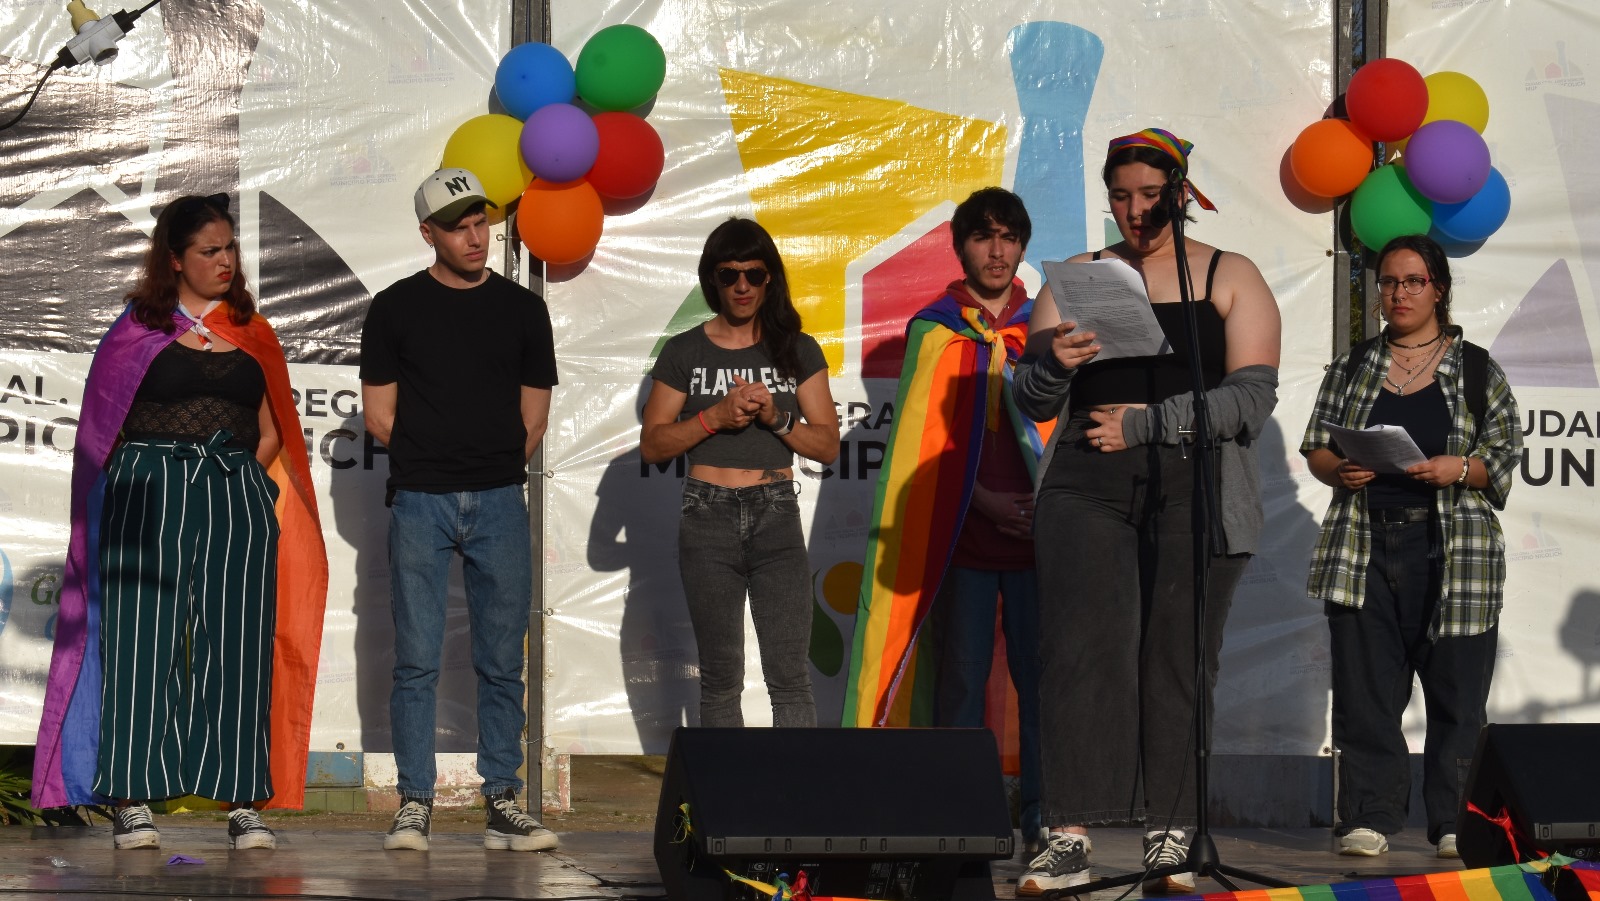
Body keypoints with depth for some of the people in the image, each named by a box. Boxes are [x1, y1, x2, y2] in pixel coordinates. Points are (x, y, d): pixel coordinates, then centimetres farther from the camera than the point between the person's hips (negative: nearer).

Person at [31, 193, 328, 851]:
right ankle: (132, 800, -6)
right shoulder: (140, 328, 8)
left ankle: (243, 801, -3)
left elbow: (270, 433, 17)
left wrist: (239, 478, 0)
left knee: (237, 644, -3)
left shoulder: (251, 334, 17)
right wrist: (165, 475, -6)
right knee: (142, 640, -7)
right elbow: (106, 420, 4)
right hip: (149, 494, -2)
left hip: (238, 496, 2)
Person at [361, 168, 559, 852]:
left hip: (499, 504, 2)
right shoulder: (395, 308, 5)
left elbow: (533, 416, 12)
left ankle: (503, 804, 8)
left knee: (502, 662, 3)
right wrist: (435, 462, 4)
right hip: (419, 504, -2)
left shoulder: (522, 309, 10)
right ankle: (414, 805, 2)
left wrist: (494, 467, 5)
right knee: (417, 660, -3)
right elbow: (378, 414, 4)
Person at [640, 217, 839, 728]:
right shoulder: (684, 353, 6)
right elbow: (652, 445, 4)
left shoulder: (797, 351, 8)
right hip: (708, 519, 0)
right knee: (721, 678, 5)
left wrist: (776, 417, -12)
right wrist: (715, 416, -10)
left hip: (776, 517, 0)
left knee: (790, 676, -8)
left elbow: (827, 446, 6)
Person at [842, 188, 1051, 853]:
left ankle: (1043, 822, 3)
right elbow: (926, 437, 3)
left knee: (1041, 677, -2)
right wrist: (983, 499, -9)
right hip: (963, 535, -1)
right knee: (960, 681, 0)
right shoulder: (933, 329, 8)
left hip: (1035, 531, 1)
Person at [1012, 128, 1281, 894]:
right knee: (1082, 650, -9)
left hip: (1195, 488, -1)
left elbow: (1251, 398, -4)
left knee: (1178, 662, -1)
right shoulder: (1078, 279, 13)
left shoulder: (1231, 279, 7)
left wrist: (1146, 423, -11)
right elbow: (1033, 399, 9)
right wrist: (1054, 364, -14)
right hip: (1087, 487, 1)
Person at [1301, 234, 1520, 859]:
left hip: (1454, 550, -2)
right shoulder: (1351, 369, 15)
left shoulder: (1478, 371, 9)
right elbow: (1315, 448, 14)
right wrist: (1339, 469, -7)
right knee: (1365, 688, -2)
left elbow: (1506, 456, 6)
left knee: (1456, 690, -4)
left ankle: (1456, 823, 2)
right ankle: (1369, 818, 1)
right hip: (1365, 547, 2)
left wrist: (1460, 468, -13)